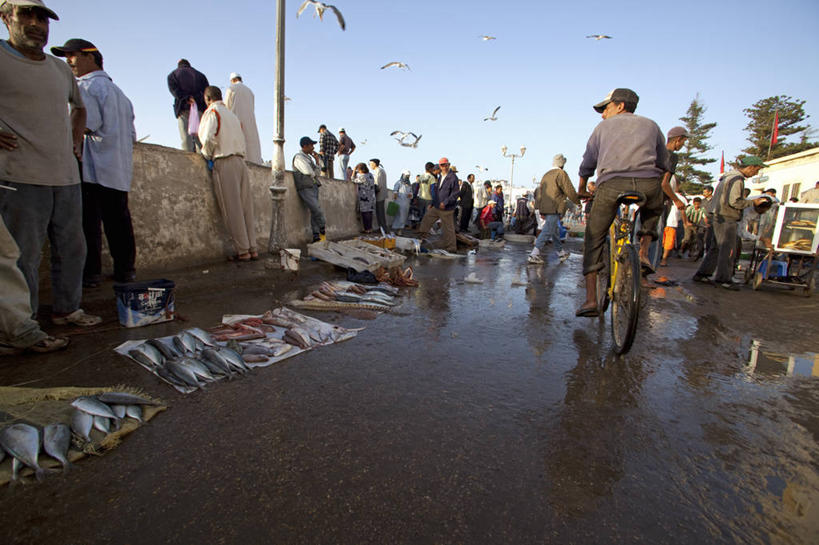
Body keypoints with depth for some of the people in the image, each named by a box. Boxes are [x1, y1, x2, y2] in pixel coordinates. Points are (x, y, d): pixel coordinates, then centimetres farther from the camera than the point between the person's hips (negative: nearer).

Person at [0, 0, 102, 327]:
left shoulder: (62, 69, 18)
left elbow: (78, 107, 35)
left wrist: (76, 141, 21)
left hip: (67, 177, 6)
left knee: (72, 249, 10)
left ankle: (66, 310, 23)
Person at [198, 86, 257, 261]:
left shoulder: (212, 112, 0)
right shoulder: (233, 115, 23)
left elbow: (208, 139, -12)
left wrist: (206, 155, 4)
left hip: (224, 163, -7)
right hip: (240, 162, 7)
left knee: (232, 209, -6)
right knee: (246, 207, 5)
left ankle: (242, 251, -6)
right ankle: (252, 249, 4)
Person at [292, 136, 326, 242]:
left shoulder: (309, 157, 20)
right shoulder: (299, 157, -6)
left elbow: (317, 174, 18)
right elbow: (310, 173, -15)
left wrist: (317, 161, 8)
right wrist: (314, 174, 7)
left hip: (314, 188, 8)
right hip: (305, 190, -8)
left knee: (314, 212, 3)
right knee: (318, 211, -15)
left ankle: (316, 236, 3)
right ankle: (323, 232, -1)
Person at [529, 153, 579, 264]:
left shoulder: (546, 175, 18)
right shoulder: (561, 173, -7)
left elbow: (537, 192, 19)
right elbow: (570, 191, -8)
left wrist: (541, 211, 21)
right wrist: (578, 202, 9)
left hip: (544, 208, 9)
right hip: (554, 209, -9)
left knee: (555, 230, 19)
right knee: (547, 231, -10)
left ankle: (561, 253, 31)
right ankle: (534, 254, -17)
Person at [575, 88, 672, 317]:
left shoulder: (603, 127, 24)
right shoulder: (650, 125, 27)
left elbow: (587, 164, 25)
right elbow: (663, 164, 28)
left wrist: (581, 190, 41)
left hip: (611, 184, -2)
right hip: (648, 183, 2)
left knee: (593, 239, 10)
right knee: (653, 211, 38)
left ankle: (590, 299, 2)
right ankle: (643, 251, 14)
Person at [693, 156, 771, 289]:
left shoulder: (728, 176, 19)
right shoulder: (737, 179, -13)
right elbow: (734, 201, -20)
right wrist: (753, 202, -8)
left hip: (719, 217, 10)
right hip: (726, 218, -10)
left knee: (717, 247, 13)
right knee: (728, 249, -5)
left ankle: (702, 274, 13)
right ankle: (724, 278, -1)